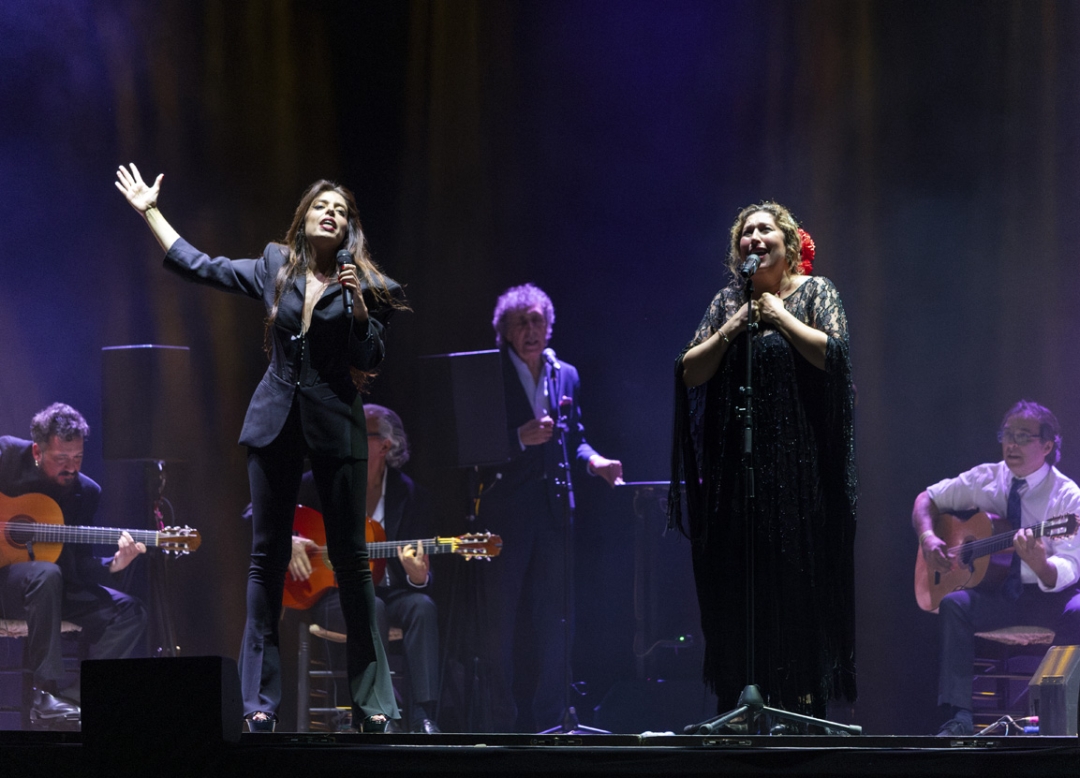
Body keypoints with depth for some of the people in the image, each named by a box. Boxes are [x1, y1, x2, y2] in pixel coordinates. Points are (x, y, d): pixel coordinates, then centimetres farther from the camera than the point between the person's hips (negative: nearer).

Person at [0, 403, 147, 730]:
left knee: (129, 612, -14)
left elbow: (81, 565, -2)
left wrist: (113, 565, -23)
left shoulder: (86, 492, 2)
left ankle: (74, 699, -21)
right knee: (46, 574, -38)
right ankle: (44, 696, -35)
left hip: (51, 587, 5)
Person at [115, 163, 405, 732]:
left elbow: (371, 360, -3)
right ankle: (260, 700, 2)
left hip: (336, 426, -2)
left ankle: (371, 700, 3)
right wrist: (150, 212, 17)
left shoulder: (361, 285, 4)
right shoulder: (274, 269, 10)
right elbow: (196, 265, 15)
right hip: (275, 424, 2)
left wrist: (357, 303, -14)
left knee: (351, 559, -2)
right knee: (267, 557, 0)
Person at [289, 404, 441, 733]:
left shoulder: (412, 496, 0)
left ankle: (423, 718, -37)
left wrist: (419, 576, -28)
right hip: (329, 592, -1)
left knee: (422, 606, -31)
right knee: (371, 608, -35)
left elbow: (422, 581, -2)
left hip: (387, 590, 1)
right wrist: (286, 539, -16)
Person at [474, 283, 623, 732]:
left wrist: (593, 459, -1)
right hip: (504, 508, -4)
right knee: (500, 615, -2)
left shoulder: (566, 375, 14)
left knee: (552, 618, 3)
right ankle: (500, 717, 3)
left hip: (552, 509, 4)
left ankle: (548, 715, 8)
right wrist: (521, 438, -22)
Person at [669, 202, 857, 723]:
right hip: (737, 460, 4)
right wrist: (728, 333, -4)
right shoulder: (728, 300, 14)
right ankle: (743, 703, 3)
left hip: (798, 459, -4)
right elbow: (690, 372, 9)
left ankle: (803, 697, -5)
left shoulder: (814, 291, 5)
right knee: (741, 578, 1)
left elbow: (830, 352, -12)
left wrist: (779, 314, -6)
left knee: (798, 576, -7)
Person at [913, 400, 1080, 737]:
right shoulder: (985, 479, 5)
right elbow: (928, 498, 17)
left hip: (1047, 595, -3)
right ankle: (958, 718, -35)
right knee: (954, 604, -29)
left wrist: (1038, 562, -38)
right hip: (995, 592, 3)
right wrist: (927, 538, -4)